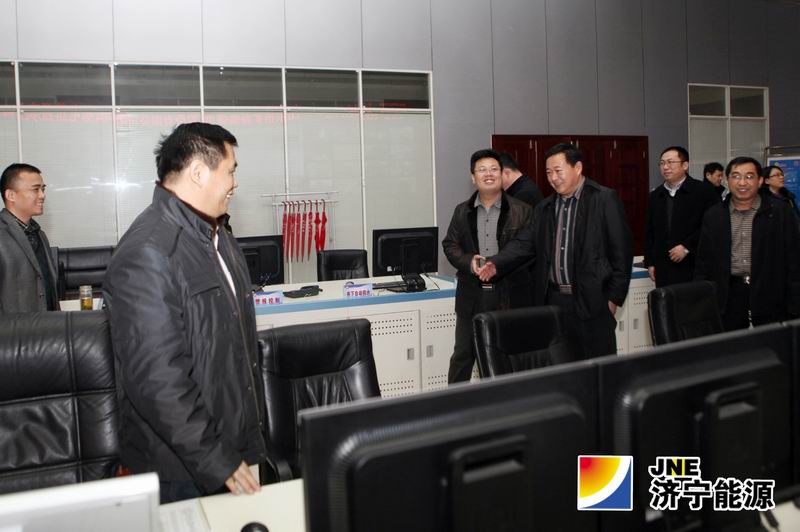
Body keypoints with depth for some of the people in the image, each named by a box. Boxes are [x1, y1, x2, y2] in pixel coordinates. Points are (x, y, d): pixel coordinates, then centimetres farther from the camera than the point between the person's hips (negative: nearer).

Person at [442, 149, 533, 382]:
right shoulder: (462, 211, 9)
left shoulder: (521, 211, 1)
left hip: (510, 295, -2)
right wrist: (469, 262, -11)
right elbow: (449, 245, 8)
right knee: (463, 354, 9)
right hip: (471, 295, 2)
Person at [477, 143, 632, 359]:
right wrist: (495, 264, -11)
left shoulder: (605, 200, -3)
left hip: (591, 300, -5)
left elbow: (621, 250, -5)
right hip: (553, 300, 5)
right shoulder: (544, 207, 14)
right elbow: (524, 243, 7)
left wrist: (614, 298, -8)